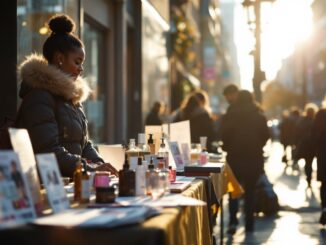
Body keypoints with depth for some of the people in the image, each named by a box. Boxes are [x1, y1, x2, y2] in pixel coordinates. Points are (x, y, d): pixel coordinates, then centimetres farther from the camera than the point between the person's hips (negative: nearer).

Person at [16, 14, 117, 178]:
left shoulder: (71, 97, 18)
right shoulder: (39, 96, -10)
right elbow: (48, 150, -18)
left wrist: (101, 166, 3)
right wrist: (91, 169, -17)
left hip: (69, 182, 8)